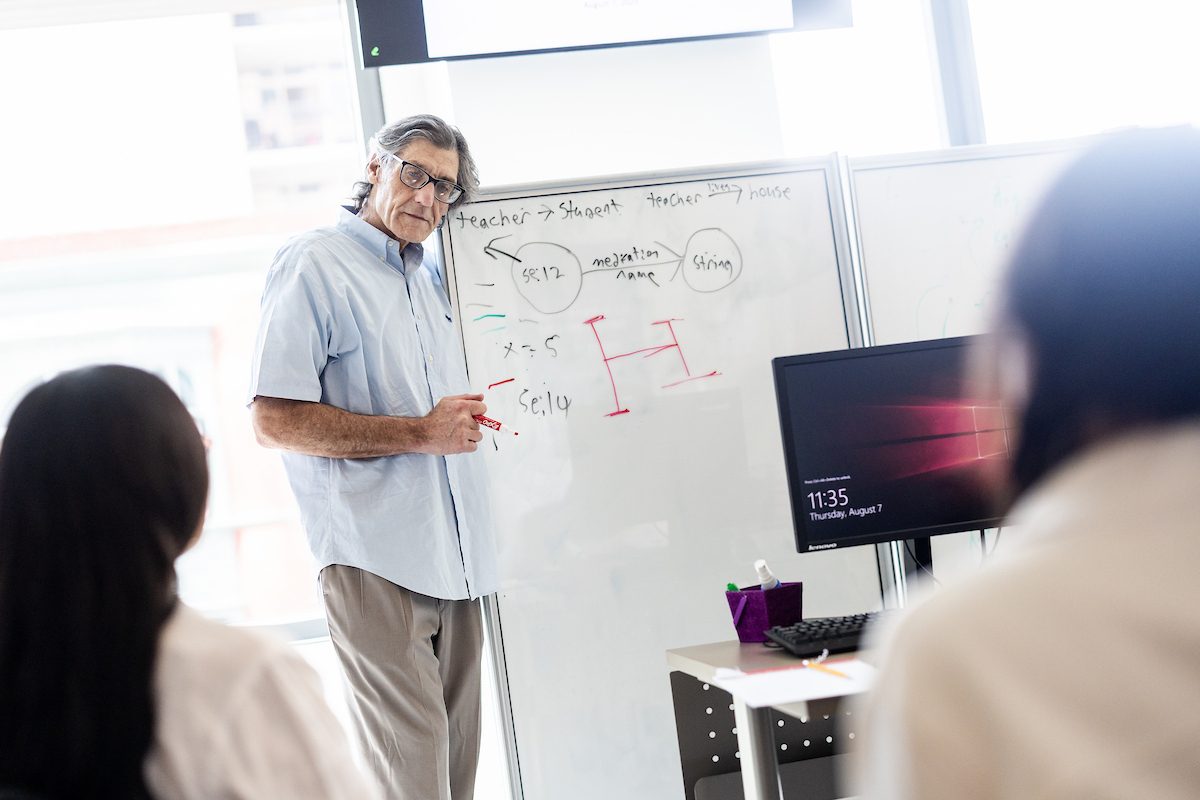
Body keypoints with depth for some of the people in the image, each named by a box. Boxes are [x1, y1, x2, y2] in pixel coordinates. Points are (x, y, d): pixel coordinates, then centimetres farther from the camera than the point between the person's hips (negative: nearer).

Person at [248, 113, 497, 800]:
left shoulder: (434, 277, 18)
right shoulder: (315, 265, -5)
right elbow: (274, 420, -13)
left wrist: (469, 416, 13)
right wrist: (419, 433, -14)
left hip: (457, 561, 8)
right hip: (376, 560, -8)